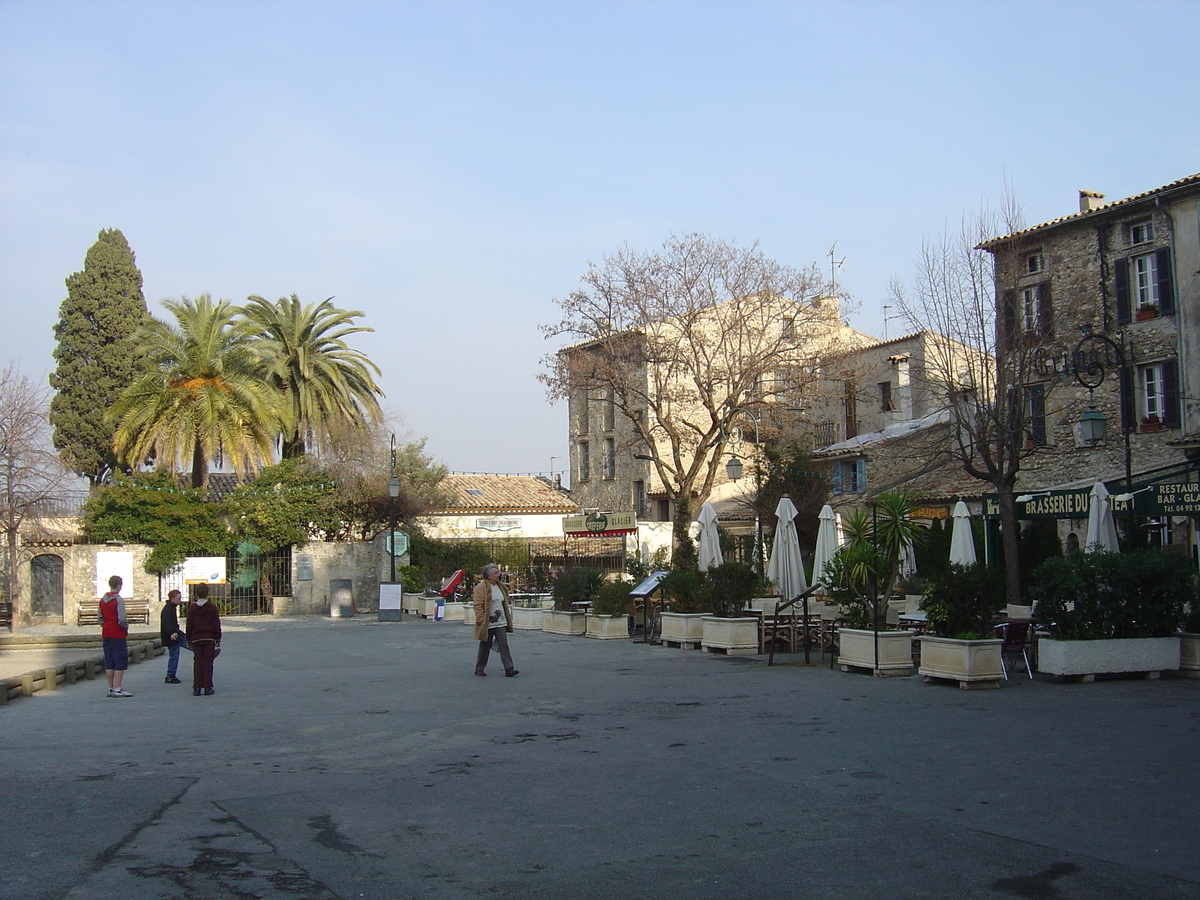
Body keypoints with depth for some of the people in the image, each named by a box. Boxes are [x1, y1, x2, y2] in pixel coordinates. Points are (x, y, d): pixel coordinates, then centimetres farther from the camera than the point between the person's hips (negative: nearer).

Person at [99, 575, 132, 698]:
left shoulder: (102, 600, 10)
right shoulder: (119, 600, -14)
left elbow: (100, 618, 12)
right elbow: (121, 619, -20)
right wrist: (126, 627, -3)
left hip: (106, 634, 7)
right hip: (118, 635, -7)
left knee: (109, 662, 10)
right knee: (120, 662, -3)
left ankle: (111, 688, 13)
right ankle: (117, 689, -6)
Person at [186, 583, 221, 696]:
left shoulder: (192, 608, 0)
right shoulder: (212, 608, -3)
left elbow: (189, 625, 3)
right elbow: (216, 625, -1)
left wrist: (189, 640, 10)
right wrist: (218, 640, 6)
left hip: (196, 639, 1)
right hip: (209, 639, -1)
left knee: (197, 663, 4)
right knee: (208, 663, 2)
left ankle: (197, 688, 1)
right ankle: (208, 687, 0)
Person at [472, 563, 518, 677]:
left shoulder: (500, 587, 13)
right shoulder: (481, 588, -10)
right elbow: (478, 606, -14)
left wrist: (507, 619, 21)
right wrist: (481, 621, -19)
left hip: (500, 623, 6)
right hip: (487, 624, -6)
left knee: (504, 645, -3)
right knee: (485, 647, 5)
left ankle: (509, 668, -7)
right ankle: (479, 669, 19)